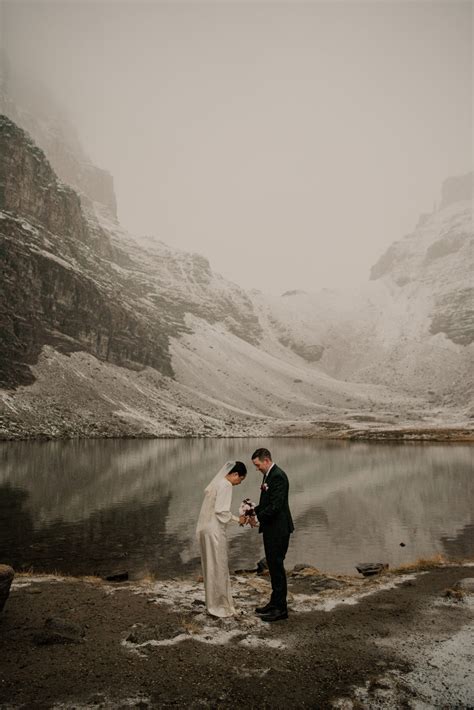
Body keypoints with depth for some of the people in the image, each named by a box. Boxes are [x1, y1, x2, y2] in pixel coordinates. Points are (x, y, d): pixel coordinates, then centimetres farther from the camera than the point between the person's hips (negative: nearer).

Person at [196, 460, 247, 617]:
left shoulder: (217, 482, 13)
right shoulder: (225, 485, -16)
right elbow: (221, 511, -21)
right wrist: (237, 519, -9)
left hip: (207, 529, 10)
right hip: (214, 531, -10)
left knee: (212, 567, 18)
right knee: (217, 567, 3)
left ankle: (214, 602, 29)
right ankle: (218, 606, 15)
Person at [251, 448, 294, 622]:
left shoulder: (278, 476, -20)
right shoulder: (269, 475, 11)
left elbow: (275, 506, -25)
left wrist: (257, 517, -16)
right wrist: (253, 511, 4)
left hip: (278, 529, -10)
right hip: (271, 529, 10)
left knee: (277, 566, -1)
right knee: (273, 566, 17)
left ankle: (280, 609, 11)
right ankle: (275, 603, 30)